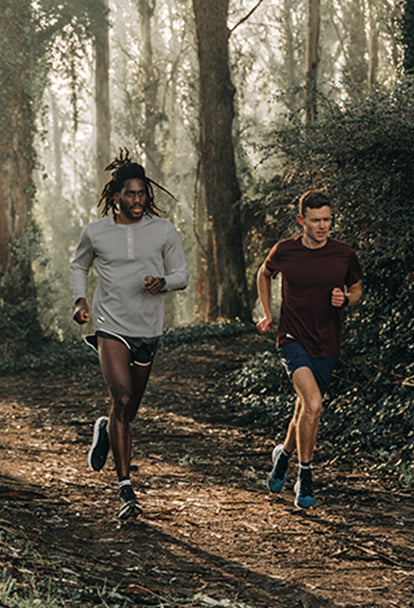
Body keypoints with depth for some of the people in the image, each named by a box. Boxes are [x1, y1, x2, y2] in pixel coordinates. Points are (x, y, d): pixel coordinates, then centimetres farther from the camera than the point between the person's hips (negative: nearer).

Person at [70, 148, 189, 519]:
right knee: (122, 400, -19)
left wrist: (162, 283, -16)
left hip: (148, 333, 2)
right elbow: (78, 267, 19)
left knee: (129, 411, 14)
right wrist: (80, 300, 2)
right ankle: (126, 490, -17)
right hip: (111, 328, -2)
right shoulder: (95, 233, 1)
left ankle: (105, 431, 52)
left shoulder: (163, 231, 1)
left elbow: (182, 275, 6)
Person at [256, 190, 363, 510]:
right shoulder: (284, 252, -5)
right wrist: (267, 313, 10)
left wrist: (346, 299, -9)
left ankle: (285, 452, 45)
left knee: (305, 410, 14)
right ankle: (305, 477, -8)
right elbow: (265, 274, 17)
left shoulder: (344, 254, -3)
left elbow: (357, 289, 13)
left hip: (327, 345, 3)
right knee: (313, 405, -22)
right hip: (293, 340, -3)